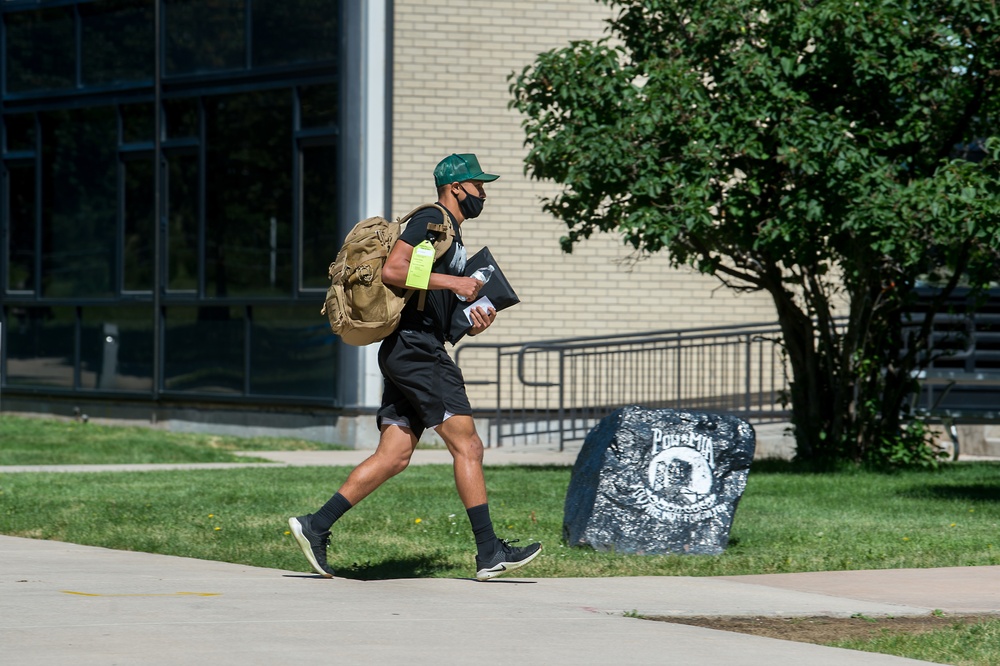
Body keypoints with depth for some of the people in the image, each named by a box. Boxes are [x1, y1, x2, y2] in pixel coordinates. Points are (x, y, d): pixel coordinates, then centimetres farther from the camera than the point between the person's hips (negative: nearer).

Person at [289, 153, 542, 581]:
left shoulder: (454, 237, 25)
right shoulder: (431, 221, -6)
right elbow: (392, 271, -19)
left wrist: (475, 322, 10)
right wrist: (452, 283, -18)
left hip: (421, 352, 10)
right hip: (413, 348, -10)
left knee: (394, 457, 5)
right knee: (467, 446, -10)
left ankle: (316, 526, 4)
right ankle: (490, 553, -11)